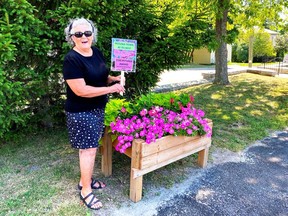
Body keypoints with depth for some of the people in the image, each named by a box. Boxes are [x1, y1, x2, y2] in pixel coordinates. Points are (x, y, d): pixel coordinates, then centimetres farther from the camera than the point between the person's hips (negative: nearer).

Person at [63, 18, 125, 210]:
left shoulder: (97, 52, 5)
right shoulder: (72, 59, -19)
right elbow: (81, 90, -26)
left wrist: (114, 78, -4)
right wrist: (111, 89, -21)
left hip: (97, 108, 8)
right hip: (81, 112, -8)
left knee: (90, 147, 17)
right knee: (89, 149, 0)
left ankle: (85, 180, 35)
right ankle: (86, 191, 18)